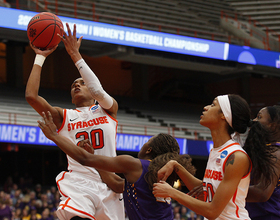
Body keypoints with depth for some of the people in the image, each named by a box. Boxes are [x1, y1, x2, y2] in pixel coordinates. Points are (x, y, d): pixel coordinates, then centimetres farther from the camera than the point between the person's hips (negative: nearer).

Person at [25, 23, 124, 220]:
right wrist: (40, 57, 7)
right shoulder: (63, 117, 15)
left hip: (108, 184, 2)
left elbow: (98, 91, -10)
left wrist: (75, 55, -9)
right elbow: (31, 96, 1)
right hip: (79, 184, -2)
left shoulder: (108, 110, 14)